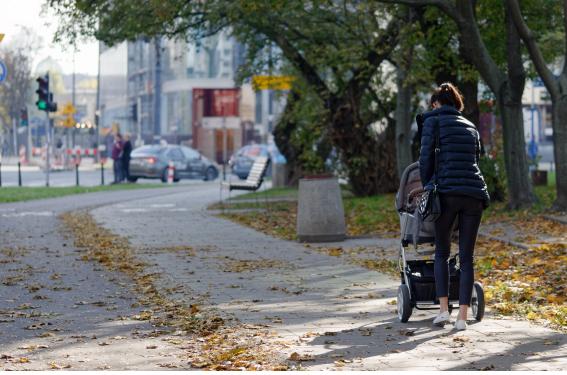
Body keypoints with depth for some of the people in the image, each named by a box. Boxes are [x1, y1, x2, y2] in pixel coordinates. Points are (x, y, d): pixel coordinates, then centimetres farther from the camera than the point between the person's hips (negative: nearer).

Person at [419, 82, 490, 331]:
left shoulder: (434, 119, 7)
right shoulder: (471, 127, 23)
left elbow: (426, 157, 2)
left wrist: (427, 186, 15)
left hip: (448, 191, -4)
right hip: (475, 193, 4)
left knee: (442, 253, 11)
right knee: (467, 257, 5)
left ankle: (443, 309, 2)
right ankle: (462, 317, -1)